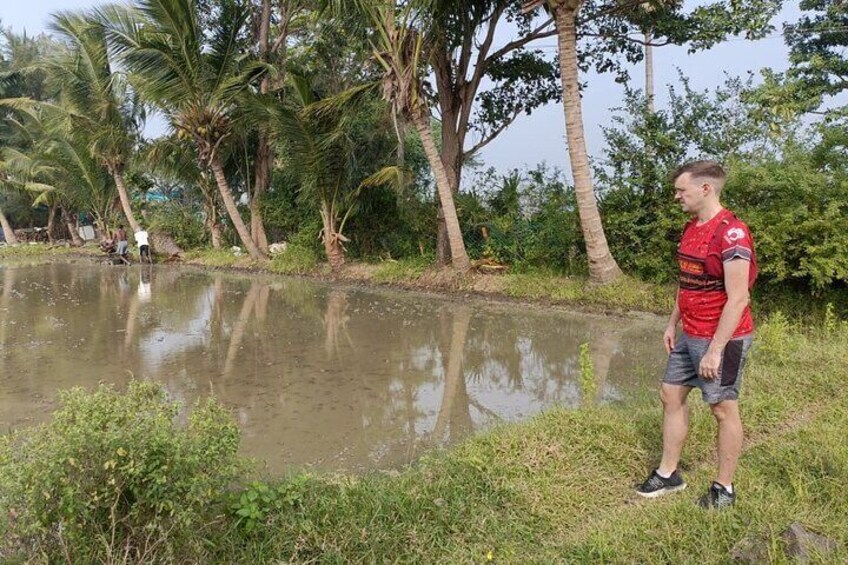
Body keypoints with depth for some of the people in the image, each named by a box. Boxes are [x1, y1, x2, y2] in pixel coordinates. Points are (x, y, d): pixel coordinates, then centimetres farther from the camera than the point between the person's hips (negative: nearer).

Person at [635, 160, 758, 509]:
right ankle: (668, 474, 26)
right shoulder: (692, 228, 9)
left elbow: (738, 299, -22)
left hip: (720, 339, -9)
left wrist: (715, 350, -22)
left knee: (723, 409, 4)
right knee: (670, 395, 13)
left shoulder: (731, 233, -19)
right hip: (689, 336, 9)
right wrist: (672, 324, 16)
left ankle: (724, 489, 20)